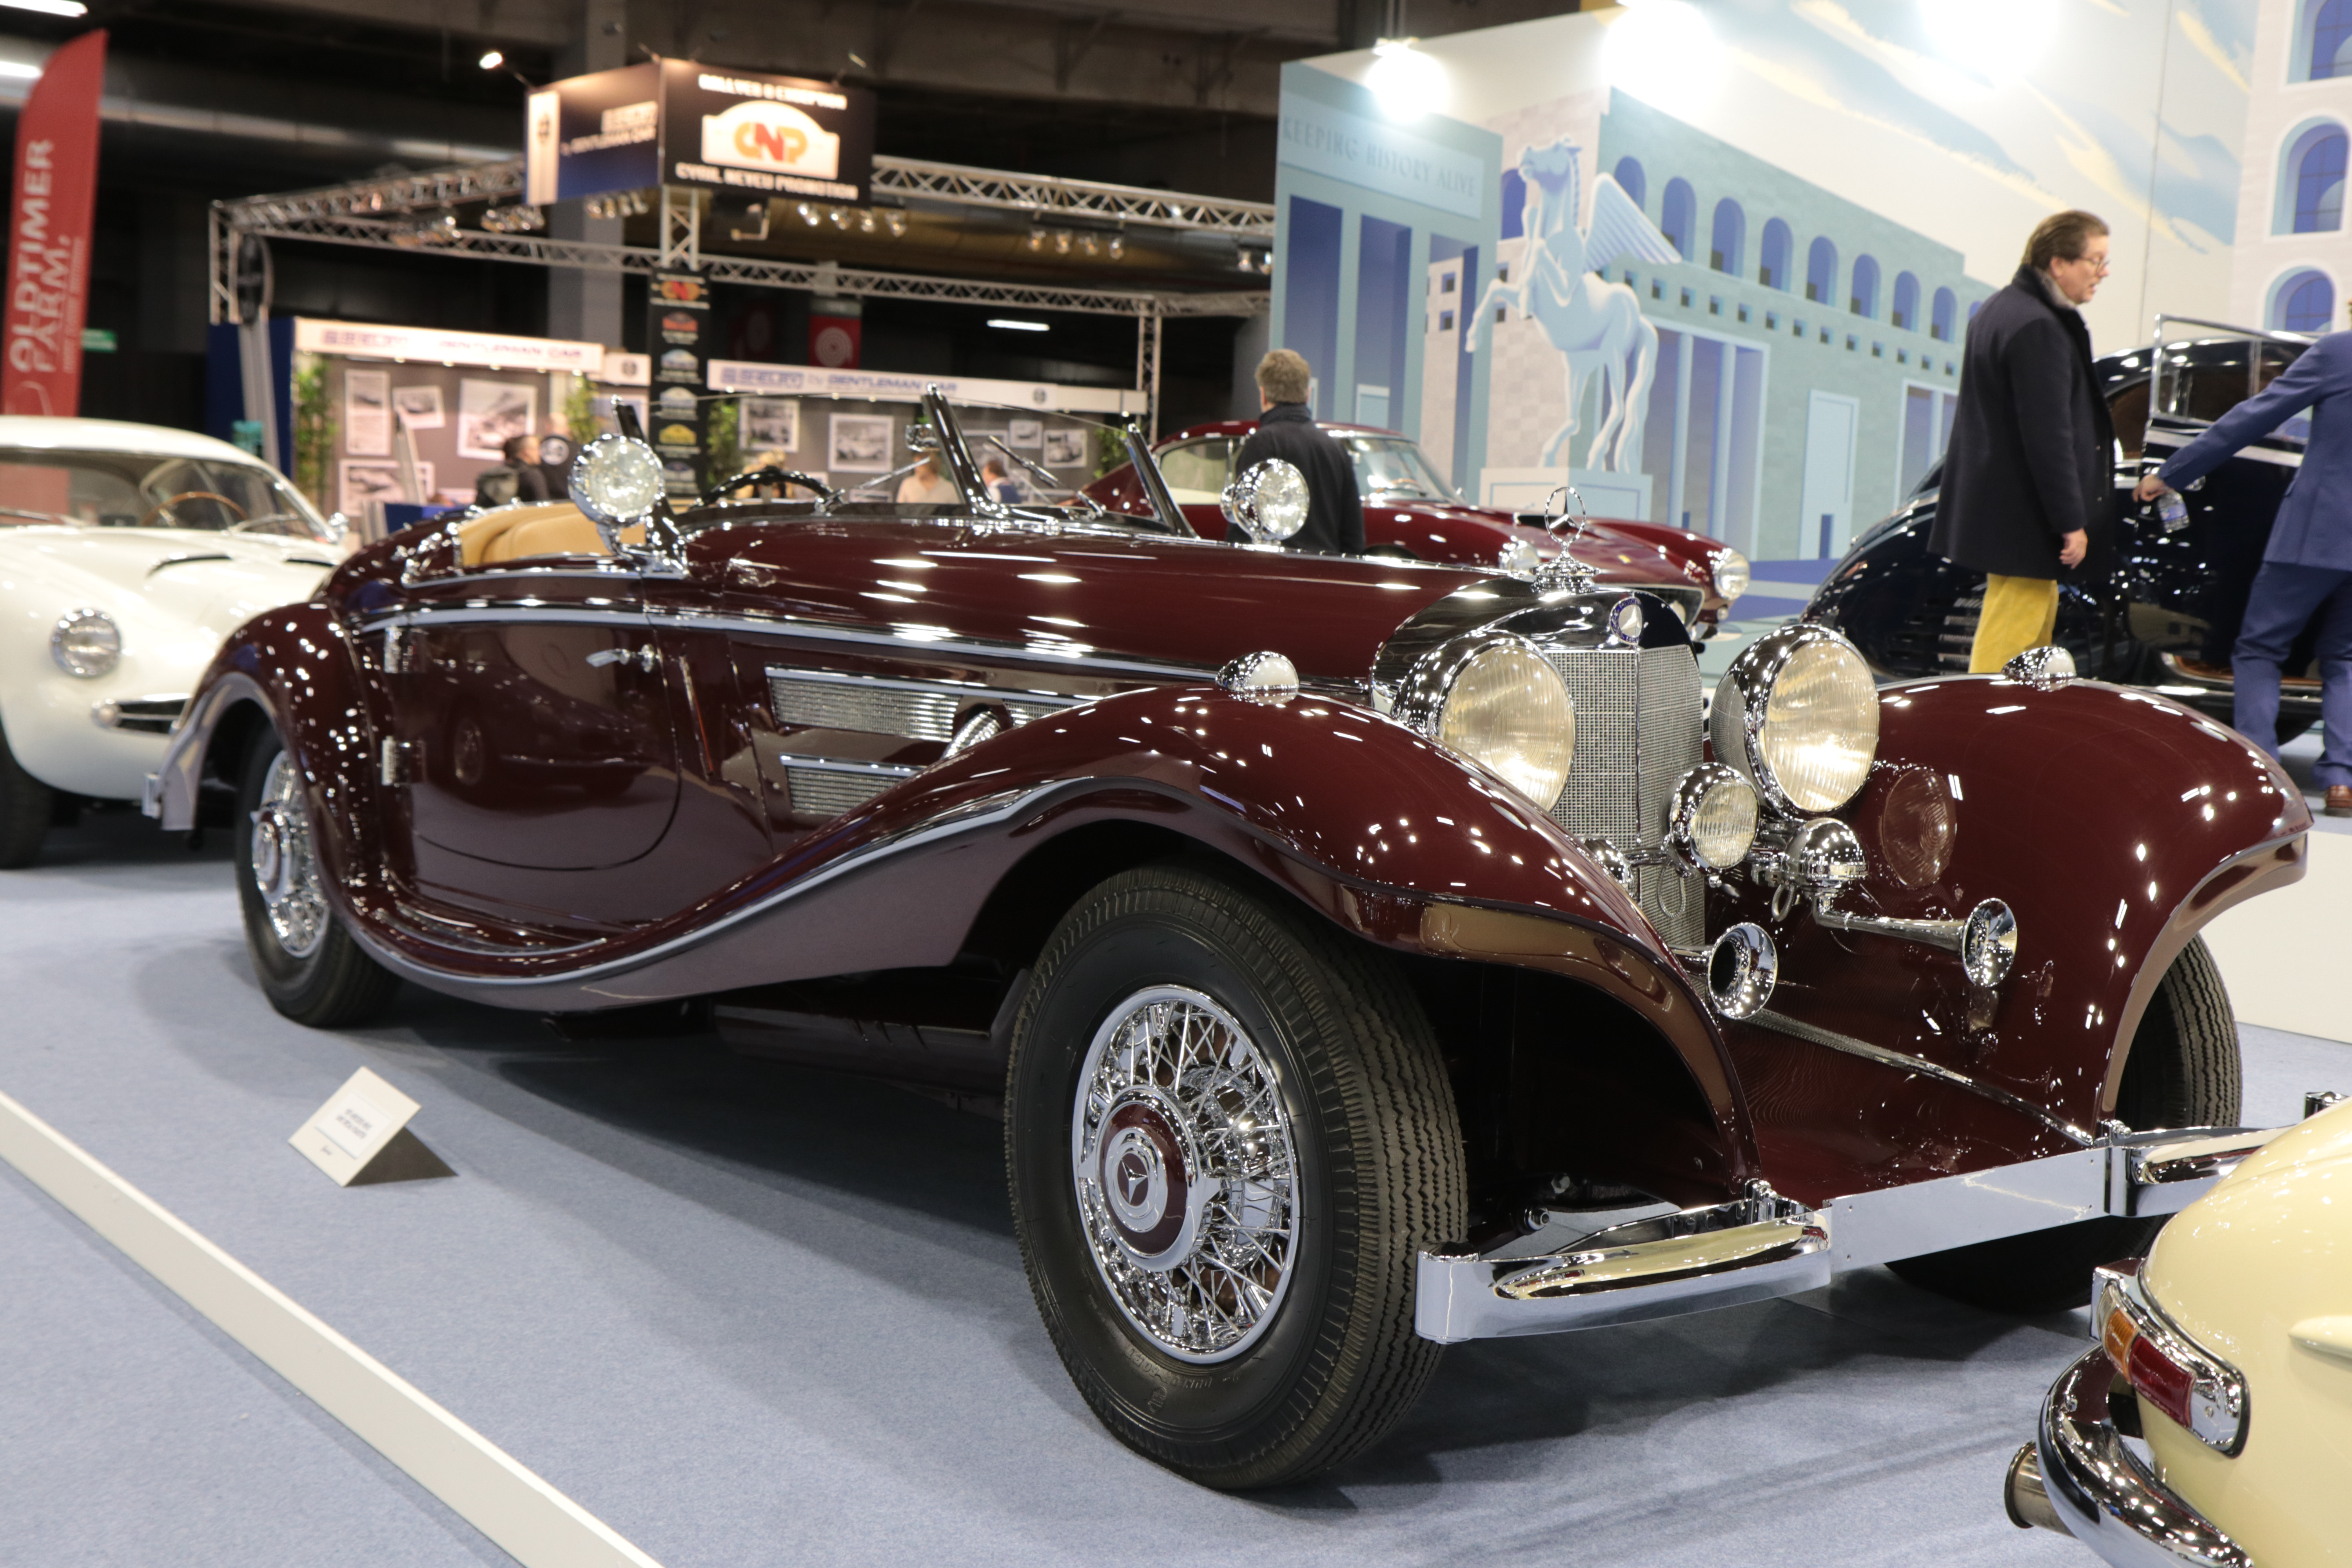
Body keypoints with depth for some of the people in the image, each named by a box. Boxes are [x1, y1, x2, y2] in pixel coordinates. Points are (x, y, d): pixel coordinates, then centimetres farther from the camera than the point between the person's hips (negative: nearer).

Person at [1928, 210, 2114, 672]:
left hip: (1991, 500, 11)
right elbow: (2048, 435, -23)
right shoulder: (2039, 328, -21)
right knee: (2011, 634, -6)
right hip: (2023, 512, -11)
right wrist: (2071, 522, -18)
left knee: (2042, 607, 20)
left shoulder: (1999, 309, 13)